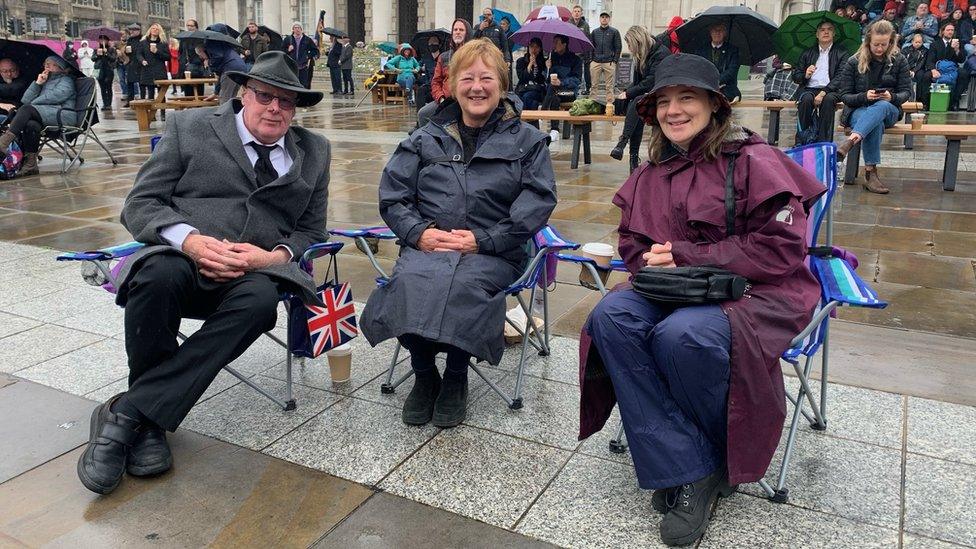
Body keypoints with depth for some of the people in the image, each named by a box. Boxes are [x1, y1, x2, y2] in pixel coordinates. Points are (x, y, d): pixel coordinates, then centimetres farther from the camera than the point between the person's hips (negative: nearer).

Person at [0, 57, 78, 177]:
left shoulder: (66, 80, 17)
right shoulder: (45, 82, 35)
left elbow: (56, 95, -4)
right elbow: (25, 100, 23)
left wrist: (32, 103, 2)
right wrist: (37, 83, 13)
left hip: (63, 114, -5)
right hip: (44, 115, 5)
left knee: (27, 109, -29)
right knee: (31, 124, -32)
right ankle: (30, 164, -38)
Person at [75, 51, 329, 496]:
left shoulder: (314, 151, 16)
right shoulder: (190, 127, 9)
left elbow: (312, 232, 14)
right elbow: (139, 205, 3)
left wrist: (277, 255, -9)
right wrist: (190, 240, -18)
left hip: (255, 271, 2)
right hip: (181, 256, -1)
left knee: (260, 299, -35)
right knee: (160, 275, -37)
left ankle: (128, 411, -26)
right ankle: (149, 424, -16)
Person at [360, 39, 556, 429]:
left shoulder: (526, 140, 11)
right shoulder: (427, 138, 18)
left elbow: (537, 202, -1)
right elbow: (392, 195, 13)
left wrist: (483, 240, -12)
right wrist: (419, 232, -8)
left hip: (493, 252, -2)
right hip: (428, 245, 2)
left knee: (462, 283, -35)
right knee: (411, 279, -32)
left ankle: (456, 377, -10)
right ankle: (424, 375, -10)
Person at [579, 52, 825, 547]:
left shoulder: (753, 162, -6)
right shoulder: (650, 174, 14)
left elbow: (780, 247, -13)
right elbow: (631, 243, 19)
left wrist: (685, 256, -16)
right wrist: (653, 263, -7)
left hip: (759, 293, -6)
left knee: (681, 335, -36)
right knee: (610, 316, -25)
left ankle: (726, 461, -5)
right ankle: (686, 471, -21)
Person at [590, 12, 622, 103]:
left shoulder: (614, 32, 6)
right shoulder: (594, 32, 13)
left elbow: (618, 48, 4)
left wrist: (614, 61, -5)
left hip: (609, 63, -2)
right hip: (596, 62, 2)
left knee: (609, 86, -2)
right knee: (594, 85, 1)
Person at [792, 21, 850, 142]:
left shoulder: (841, 53, 12)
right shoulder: (808, 53, 21)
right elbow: (795, 76, 16)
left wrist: (824, 92, -18)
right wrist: (805, 75, -9)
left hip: (831, 91, -2)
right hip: (810, 89, 2)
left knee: (828, 99, -36)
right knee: (806, 99, -34)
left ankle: (824, 142, -35)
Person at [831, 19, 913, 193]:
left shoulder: (899, 61, 6)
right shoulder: (853, 62, 3)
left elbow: (906, 92, 6)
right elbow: (845, 96, 2)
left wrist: (891, 97, -17)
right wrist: (864, 96, -19)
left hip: (888, 110, 1)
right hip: (859, 109, -1)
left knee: (881, 107, -40)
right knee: (875, 123, -39)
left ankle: (850, 141, -61)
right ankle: (870, 173, -46)